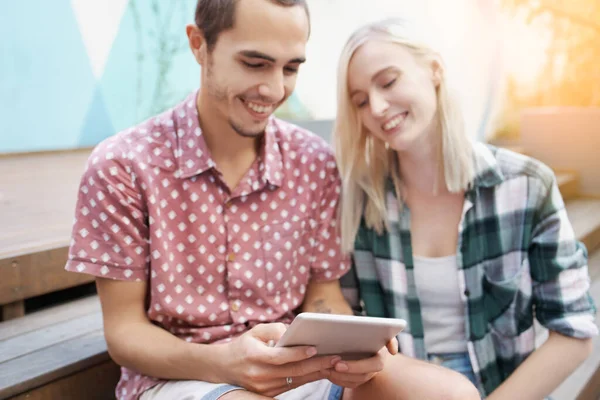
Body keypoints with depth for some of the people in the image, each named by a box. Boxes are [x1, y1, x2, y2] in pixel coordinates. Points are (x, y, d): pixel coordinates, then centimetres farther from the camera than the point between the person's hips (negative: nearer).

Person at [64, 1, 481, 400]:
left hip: (298, 366, 4)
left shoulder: (316, 163, -1)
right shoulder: (122, 167, -10)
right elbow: (124, 329, -7)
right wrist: (222, 362, -27)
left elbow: (322, 297, 6)